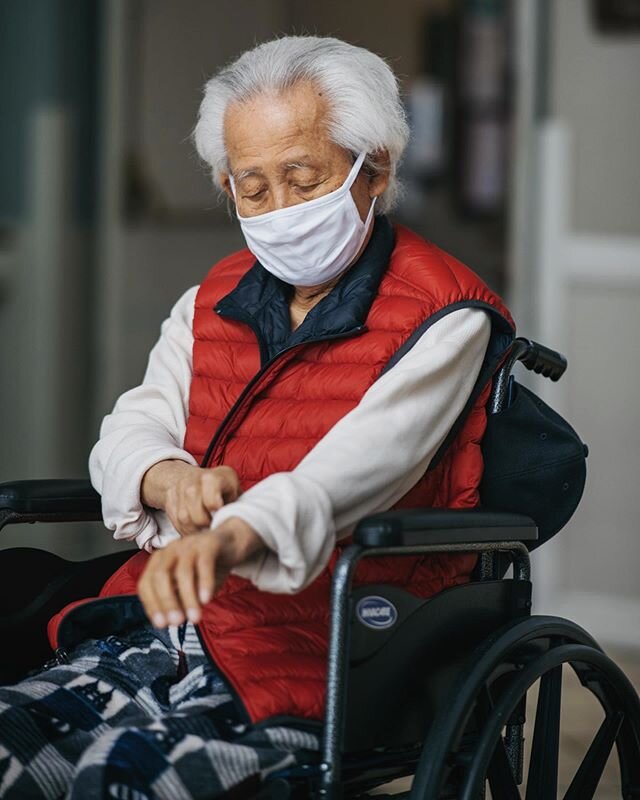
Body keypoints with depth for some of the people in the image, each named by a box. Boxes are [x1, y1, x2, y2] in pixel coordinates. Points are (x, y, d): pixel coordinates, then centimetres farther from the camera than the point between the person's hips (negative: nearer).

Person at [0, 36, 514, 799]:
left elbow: (364, 459, -22)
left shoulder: (445, 320, -5)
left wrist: (235, 535, -42)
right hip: (156, 632, 6)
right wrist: (171, 477, -14)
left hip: (304, 661, -6)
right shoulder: (216, 301, 19)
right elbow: (127, 433, 13)